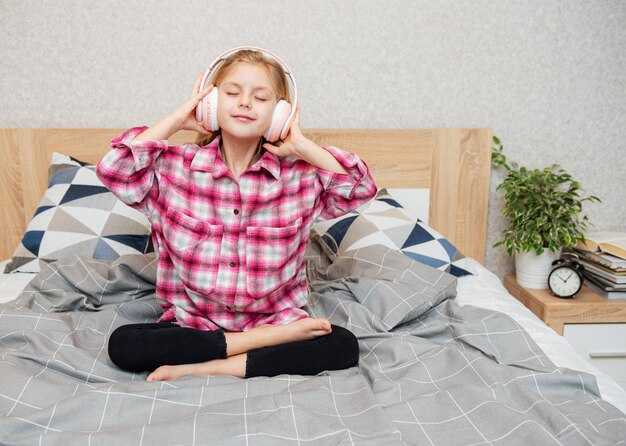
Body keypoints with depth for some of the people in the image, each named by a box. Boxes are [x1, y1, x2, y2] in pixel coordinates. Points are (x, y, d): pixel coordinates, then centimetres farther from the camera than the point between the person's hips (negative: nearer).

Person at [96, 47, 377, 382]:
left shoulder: (297, 174, -3)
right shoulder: (177, 167, -3)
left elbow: (361, 188, -10)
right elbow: (113, 169, -14)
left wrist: (302, 147, -12)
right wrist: (175, 121, -10)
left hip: (272, 321, 0)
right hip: (192, 325, 1)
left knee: (344, 347, -22)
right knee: (123, 344, -24)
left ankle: (206, 367, -18)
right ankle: (269, 342, -16)